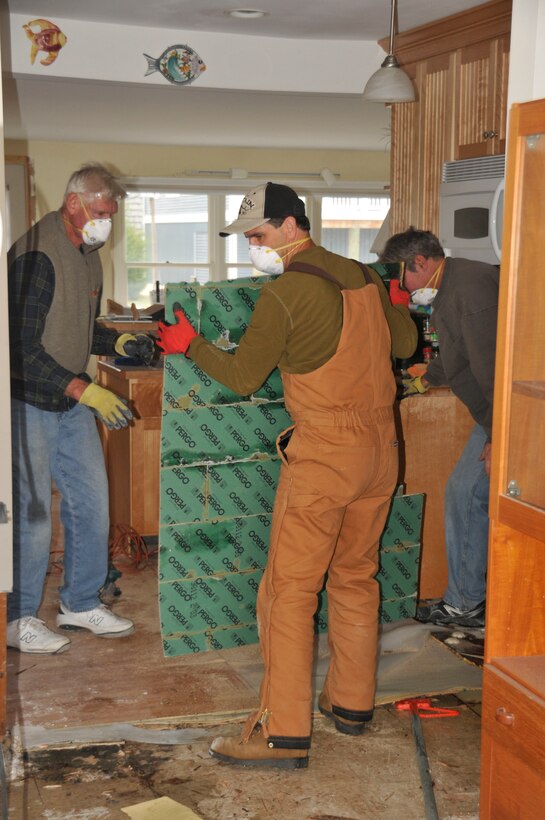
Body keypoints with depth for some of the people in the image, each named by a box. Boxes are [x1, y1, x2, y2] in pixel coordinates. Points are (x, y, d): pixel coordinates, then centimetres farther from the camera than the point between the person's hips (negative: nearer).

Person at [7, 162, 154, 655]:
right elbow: (23, 348, -24)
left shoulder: (88, 255, 9)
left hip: (72, 400, 9)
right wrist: (86, 391, -28)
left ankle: (81, 604, 25)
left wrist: (120, 343, 1)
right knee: (31, 512, -2)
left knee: (91, 500, 10)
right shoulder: (36, 255, -20)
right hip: (28, 400, -9)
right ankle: (18, 619, 14)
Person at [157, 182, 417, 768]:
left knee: (290, 589, -2)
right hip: (381, 449, 8)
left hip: (323, 455, -7)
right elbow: (405, 343, 22)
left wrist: (190, 344, 11)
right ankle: (352, 703, 28)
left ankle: (284, 734, 1)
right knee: (356, 577, 18)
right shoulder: (362, 277, 10)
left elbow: (243, 376, -4)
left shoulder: (284, 293, -11)